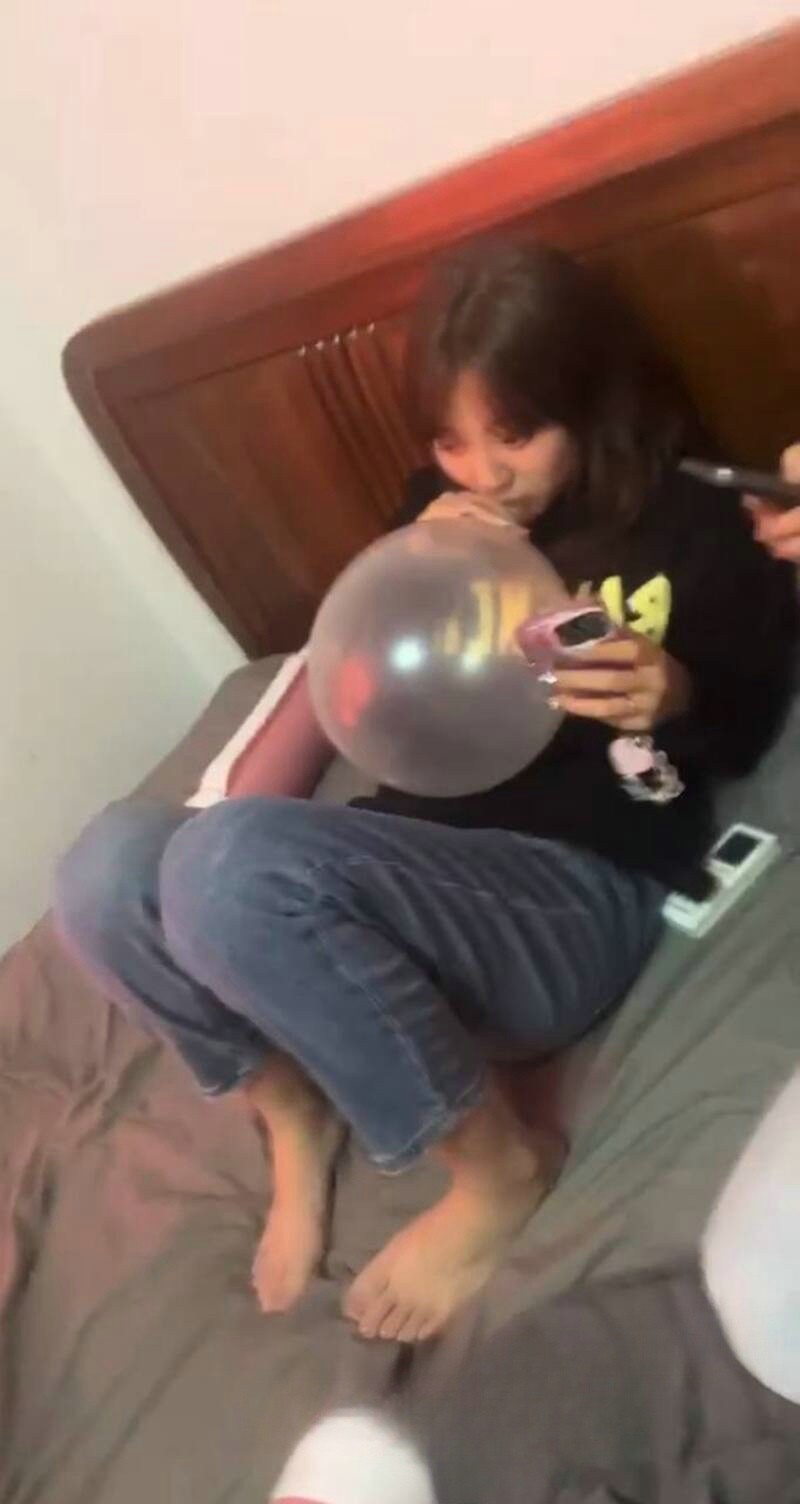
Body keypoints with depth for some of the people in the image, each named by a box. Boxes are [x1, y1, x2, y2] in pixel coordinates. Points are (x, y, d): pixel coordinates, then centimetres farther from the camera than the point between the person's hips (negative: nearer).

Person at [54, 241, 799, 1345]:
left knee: (228, 863, -32)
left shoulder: (697, 531, 2)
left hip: (580, 895, -5)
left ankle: (496, 1166, -11)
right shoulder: (443, 513, 13)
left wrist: (676, 697, -19)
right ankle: (291, 1104, 5)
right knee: (108, 868, -19)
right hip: (422, 866, 5)